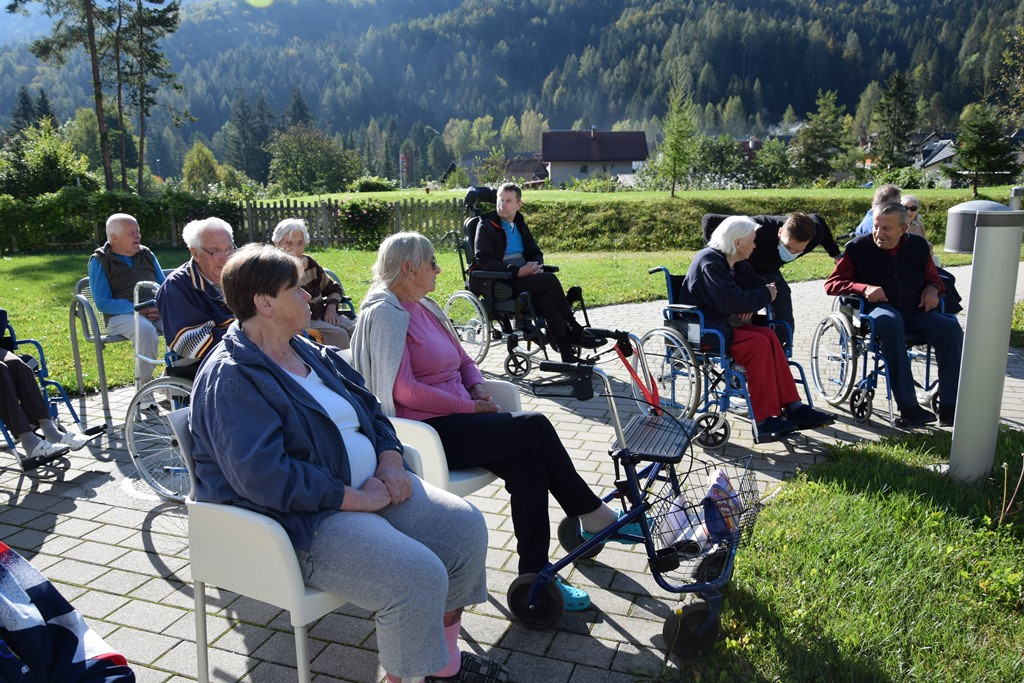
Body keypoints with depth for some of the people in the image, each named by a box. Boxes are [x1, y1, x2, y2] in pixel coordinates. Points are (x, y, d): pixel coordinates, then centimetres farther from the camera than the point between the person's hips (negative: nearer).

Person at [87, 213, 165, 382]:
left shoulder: (147, 255, 18)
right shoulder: (99, 261, 4)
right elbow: (102, 303, -4)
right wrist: (138, 310, -17)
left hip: (157, 312, 4)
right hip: (121, 316, -4)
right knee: (146, 330, -38)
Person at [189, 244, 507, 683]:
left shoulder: (307, 351, 13)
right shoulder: (230, 379, -16)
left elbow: (368, 405, 17)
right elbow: (264, 476, -26)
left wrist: (390, 459, -2)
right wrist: (356, 498, -21)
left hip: (369, 485, 9)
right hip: (305, 520, -9)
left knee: (465, 526, 0)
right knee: (419, 576, -27)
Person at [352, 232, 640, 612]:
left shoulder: (424, 307, 18)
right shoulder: (384, 313, -9)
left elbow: (463, 361, 24)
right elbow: (403, 391, -18)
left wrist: (478, 388, 1)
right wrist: (470, 406, -15)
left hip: (455, 418, 8)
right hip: (426, 433, -8)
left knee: (531, 468, -15)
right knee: (535, 427, -19)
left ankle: (536, 577, -7)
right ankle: (592, 515, -2)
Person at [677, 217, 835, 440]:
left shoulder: (737, 264, 14)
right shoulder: (709, 263, -17)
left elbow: (759, 284, 17)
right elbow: (733, 302, -25)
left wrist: (751, 305, -5)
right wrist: (765, 296, -9)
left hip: (723, 323, 9)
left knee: (769, 335, -13)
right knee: (758, 344, -25)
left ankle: (793, 407, -14)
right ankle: (765, 420, -21)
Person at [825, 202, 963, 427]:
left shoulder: (918, 245, 15)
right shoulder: (859, 248, 5)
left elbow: (933, 277, 29)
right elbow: (831, 284, 1)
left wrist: (932, 289, 4)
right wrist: (863, 288, -16)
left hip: (916, 311, 4)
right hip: (878, 309, -4)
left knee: (950, 327, -25)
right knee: (890, 322, -40)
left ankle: (949, 408, -24)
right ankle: (908, 408, -43)